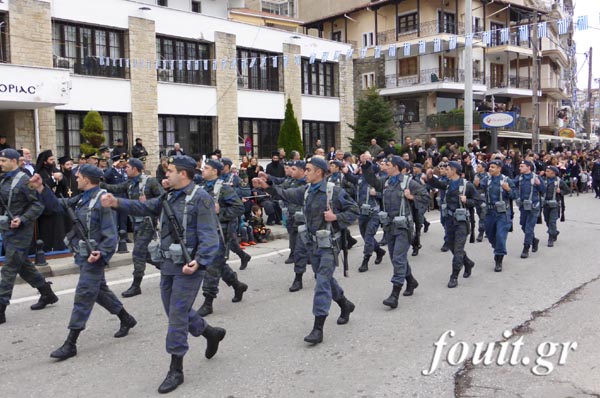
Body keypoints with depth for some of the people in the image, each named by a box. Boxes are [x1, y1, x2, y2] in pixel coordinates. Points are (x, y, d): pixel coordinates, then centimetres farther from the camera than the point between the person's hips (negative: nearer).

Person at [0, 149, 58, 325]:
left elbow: (38, 204, -14)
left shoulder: (23, 180, -13)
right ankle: (47, 294, 30)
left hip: (20, 231, -9)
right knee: (23, 265, 16)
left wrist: (22, 219, -22)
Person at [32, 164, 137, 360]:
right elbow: (59, 206, 9)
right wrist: (41, 189, 1)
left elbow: (110, 233, -19)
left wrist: (101, 253, -27)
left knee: (83, 296, -6)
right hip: (83, 254, 9)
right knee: (100, 291, 20)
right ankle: (126, 319, 36)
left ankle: (70, 344, -1)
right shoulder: (82, 198, 10)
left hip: (93, 256, -9)